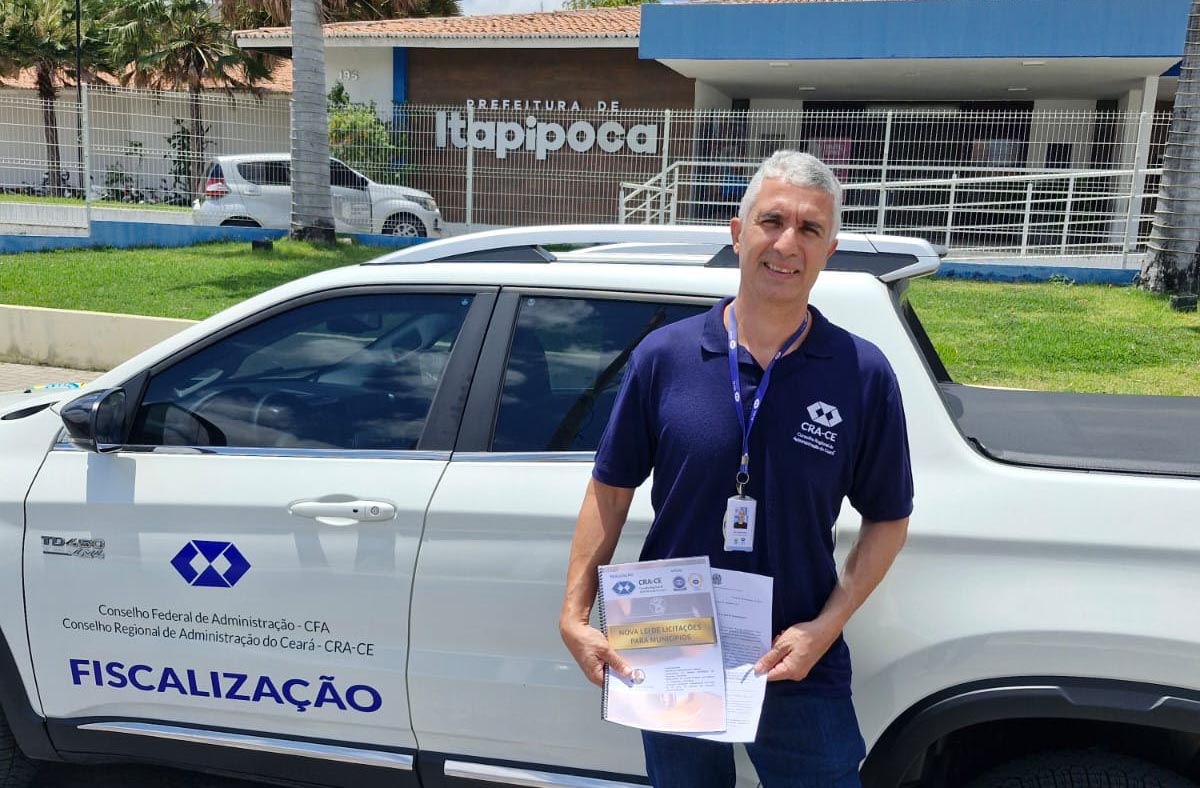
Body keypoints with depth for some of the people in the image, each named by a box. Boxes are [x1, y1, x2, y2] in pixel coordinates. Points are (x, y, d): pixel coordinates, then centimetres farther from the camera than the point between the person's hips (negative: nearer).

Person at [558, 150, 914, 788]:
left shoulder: (864, 375, -8)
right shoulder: (663, 355, -7)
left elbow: (887, 520, -1)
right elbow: (611, 489, -1)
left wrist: (826, 627, -12)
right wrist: (574, 614, -7)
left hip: (800, 671, -1)